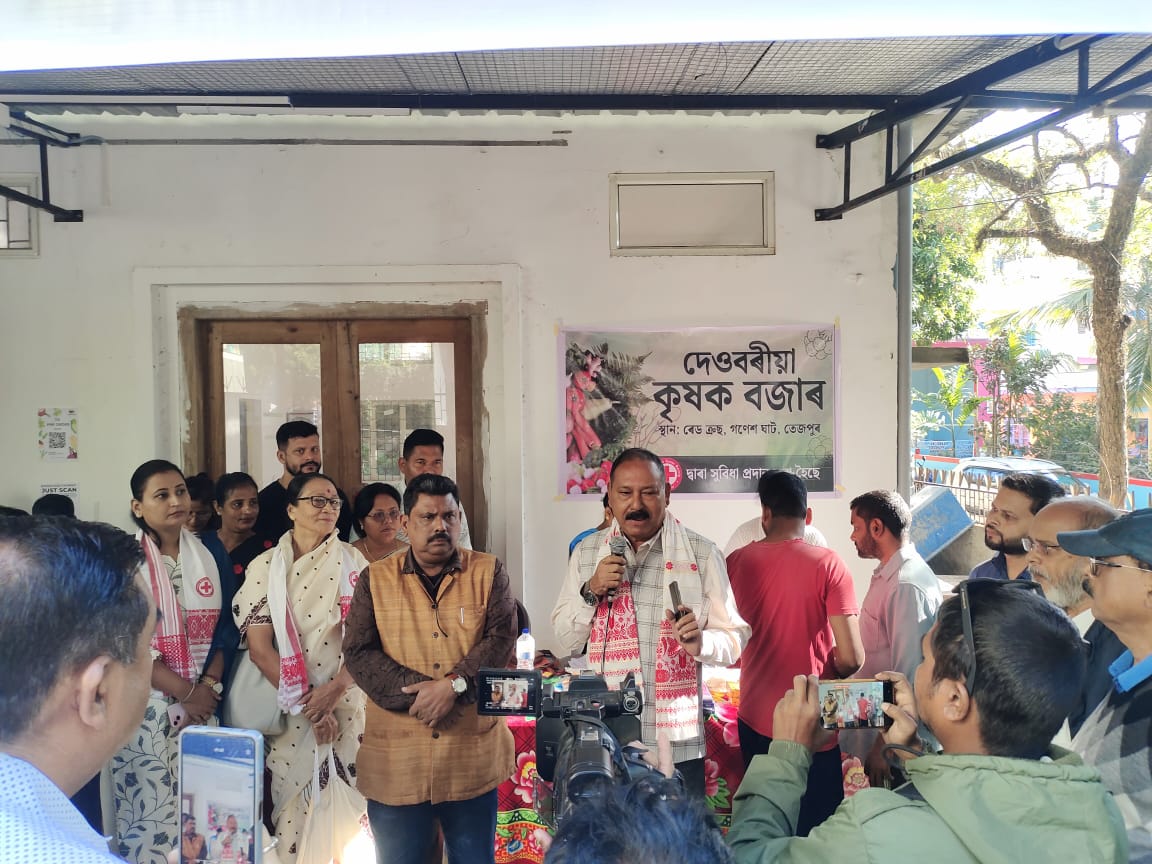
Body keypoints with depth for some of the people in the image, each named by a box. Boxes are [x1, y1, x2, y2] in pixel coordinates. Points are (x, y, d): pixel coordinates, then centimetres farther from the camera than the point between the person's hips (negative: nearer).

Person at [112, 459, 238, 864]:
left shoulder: (209, 554, 6)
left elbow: (226, 626, 7)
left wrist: (210, 685, -7)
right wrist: (184, 691, -14)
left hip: (204, 701, 4)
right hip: (146, 703, -3)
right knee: (148, 807, -1)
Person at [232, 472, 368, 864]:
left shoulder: (352, 562, 1)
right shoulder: (264, 567, -1)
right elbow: (260, 647, -5)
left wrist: (330, 692, -15)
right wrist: (306, 703, -11)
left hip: (345, 702, 1)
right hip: (285, 708, 0)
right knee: (291, 801, 5)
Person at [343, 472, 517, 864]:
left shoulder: (489, 571, 4)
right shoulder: (375, 579, 5)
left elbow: (501, 638, -6)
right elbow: (359, 652, -4)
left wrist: (455, 684, -20)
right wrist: (419, 690, -15)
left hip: (473, 755, 0)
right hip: (396, 761, 0)